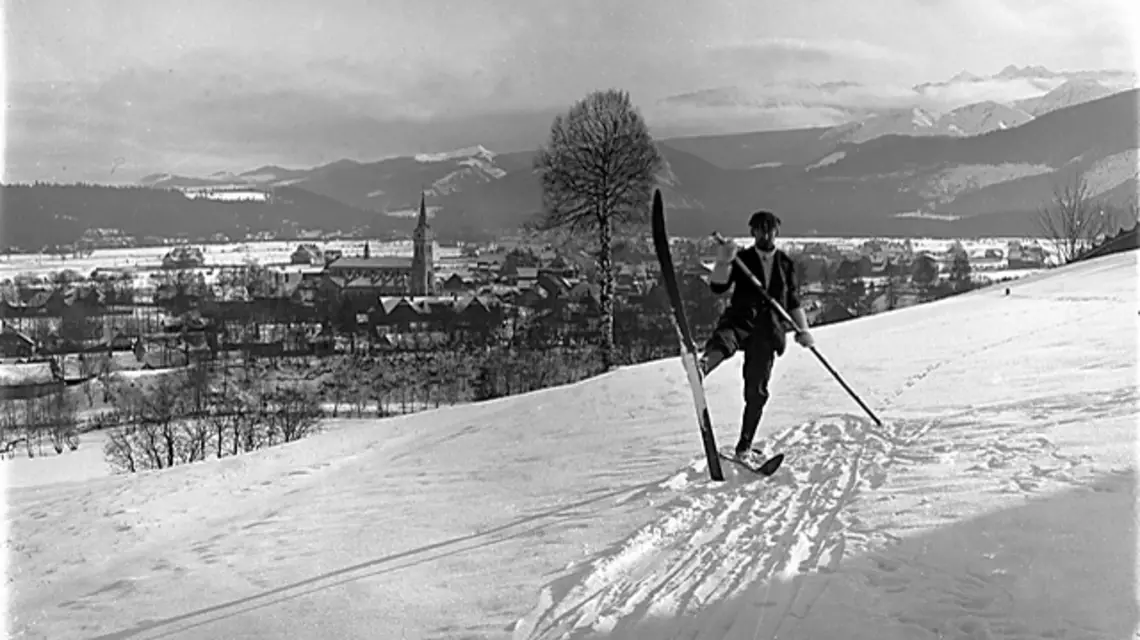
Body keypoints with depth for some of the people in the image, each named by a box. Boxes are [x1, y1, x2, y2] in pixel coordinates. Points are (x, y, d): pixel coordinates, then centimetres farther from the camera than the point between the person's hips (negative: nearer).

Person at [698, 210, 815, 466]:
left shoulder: (785, 263, 18)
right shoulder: (742, 259, 9)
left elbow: (793, 301, 24)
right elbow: (717, 287, -4)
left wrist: (802, 329, 14)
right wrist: (723, 263, -19)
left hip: (768, 330, 3)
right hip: (740, 320, -3)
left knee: (757, 392, 2)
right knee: (724, 340, -40)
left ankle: (744, 448, 13)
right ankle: (701, 365, -74)